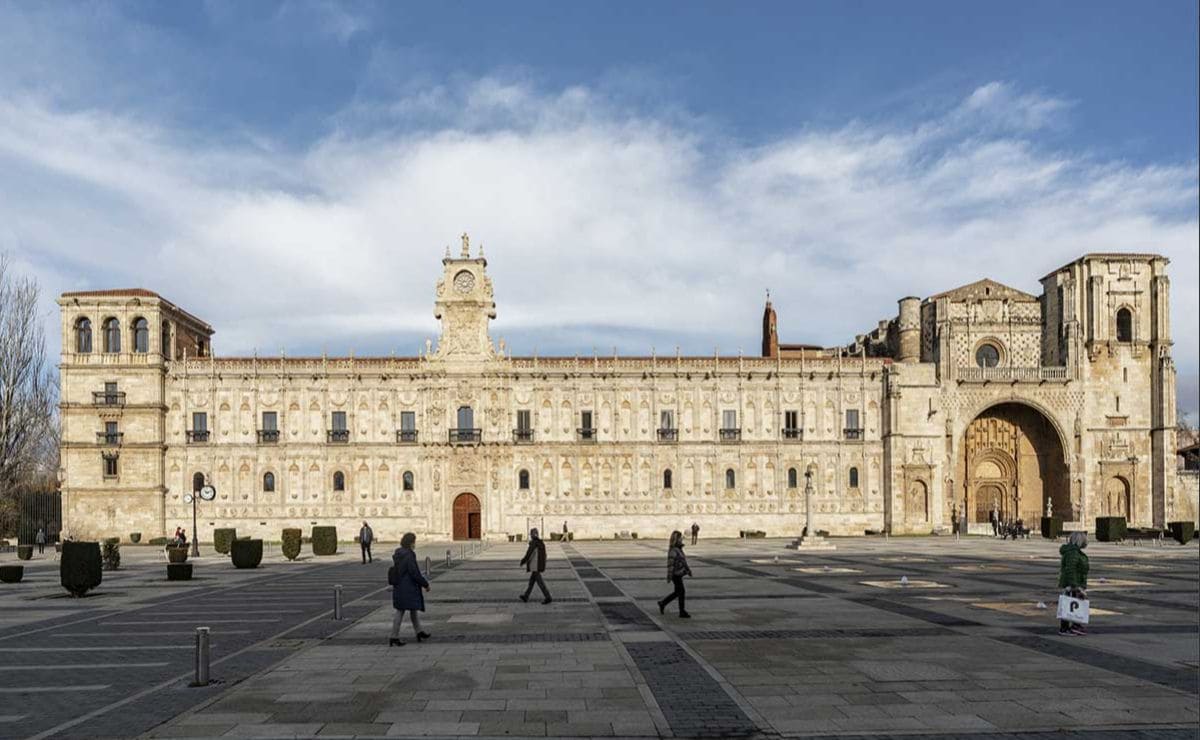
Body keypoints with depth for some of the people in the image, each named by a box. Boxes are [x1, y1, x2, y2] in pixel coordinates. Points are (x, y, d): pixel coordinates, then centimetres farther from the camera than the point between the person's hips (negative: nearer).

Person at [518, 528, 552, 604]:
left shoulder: (533, 543, -17)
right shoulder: (541, 543, 9)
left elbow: (529, 553, -15)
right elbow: (544, 555, 13)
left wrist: (523, 561, -2)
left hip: (535, 566, -9)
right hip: (539, 565, 9)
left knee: (540, 582, -6)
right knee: (532, 581, 17)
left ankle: (548, 597, -8)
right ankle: (525, 596, 27)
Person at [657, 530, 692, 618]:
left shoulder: (679, 549, 10)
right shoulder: (673, 550, -20)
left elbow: (683, 560, 20)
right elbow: (670, 564, -21)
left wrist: (688, 570, 19)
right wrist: (669, 577, -20)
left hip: (679, 574, 10)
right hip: (676, 575, -10)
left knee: (677, 592, 15)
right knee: (681, 592, -2)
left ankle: (663, 603, 27)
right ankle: (682, 612, 7)